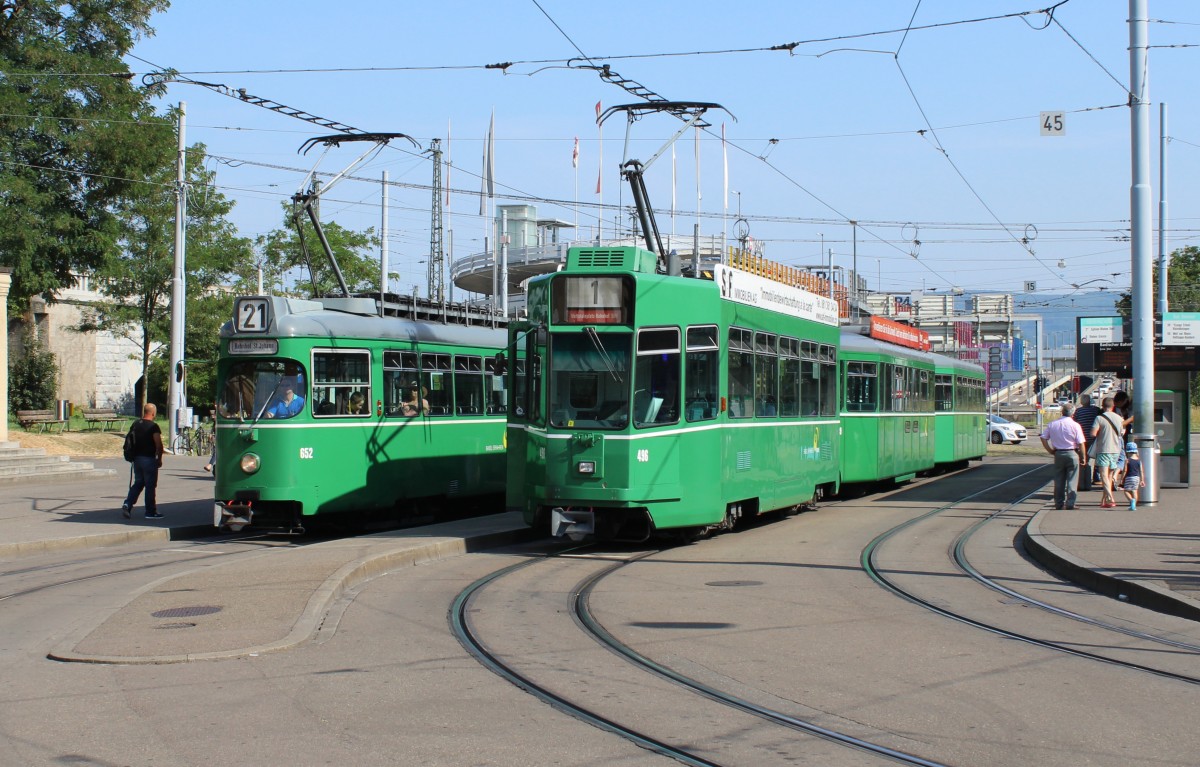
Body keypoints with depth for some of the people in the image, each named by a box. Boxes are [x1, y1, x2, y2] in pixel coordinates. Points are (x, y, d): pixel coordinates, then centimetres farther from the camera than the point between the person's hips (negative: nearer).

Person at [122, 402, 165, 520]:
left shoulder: (135, 424, 7)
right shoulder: (153, 426, -13)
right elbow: (158, 445, -17)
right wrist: (159, 459, -4)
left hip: (137, 458, 6)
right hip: (149, 459, -6)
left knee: (138, 483, 16)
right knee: (150, 486, 2)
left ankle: (127, 504, -1)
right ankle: (151, 512, 7)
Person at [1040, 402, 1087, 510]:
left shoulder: (1052, 424, 2)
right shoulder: (1075, 425, -9)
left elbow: (1043, 438, 2)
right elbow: (1081, 443, -10)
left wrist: (1050, 451, 8)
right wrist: (1083, 458, -3)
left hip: (1058, 454, 3)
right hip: (1072, 454, -3)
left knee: (1059, 480, 11)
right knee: (1071, 480, 3)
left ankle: (1059, 503, 14)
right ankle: (1070, 504, 1)